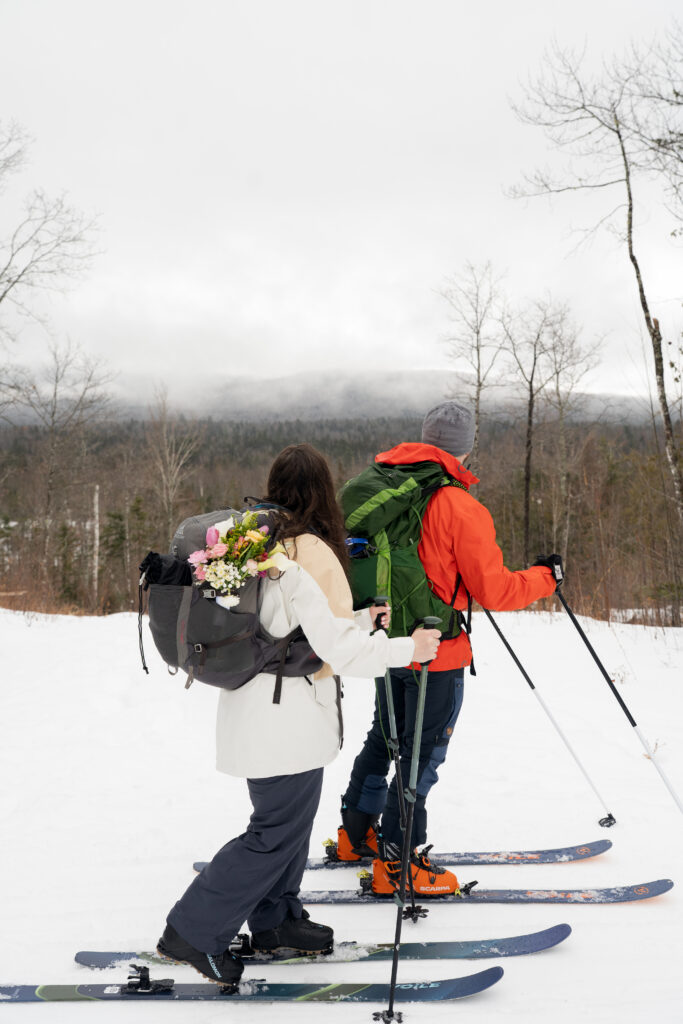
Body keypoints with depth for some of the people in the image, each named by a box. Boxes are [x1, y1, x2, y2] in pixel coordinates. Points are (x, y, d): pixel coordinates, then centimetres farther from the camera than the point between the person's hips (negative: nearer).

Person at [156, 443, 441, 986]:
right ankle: (193, 931, 9)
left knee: (291, 818, 20)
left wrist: (364, 619, 17)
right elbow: (336, 647, -21)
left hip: (267, 711, 9)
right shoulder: (311, 553, -21)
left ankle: (275, 919, 33)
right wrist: (407, 649, -12)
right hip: (288, 720, -9)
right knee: (276, 831, 2)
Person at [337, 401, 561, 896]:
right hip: (436, 651, -7)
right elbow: (495, 591, -17)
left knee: (384, 738, 23)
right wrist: (545, 577, -1)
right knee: (422, 754, 5)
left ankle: (356, 832, 36)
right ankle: (397, 863, 14)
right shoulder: (462, 508, -20)